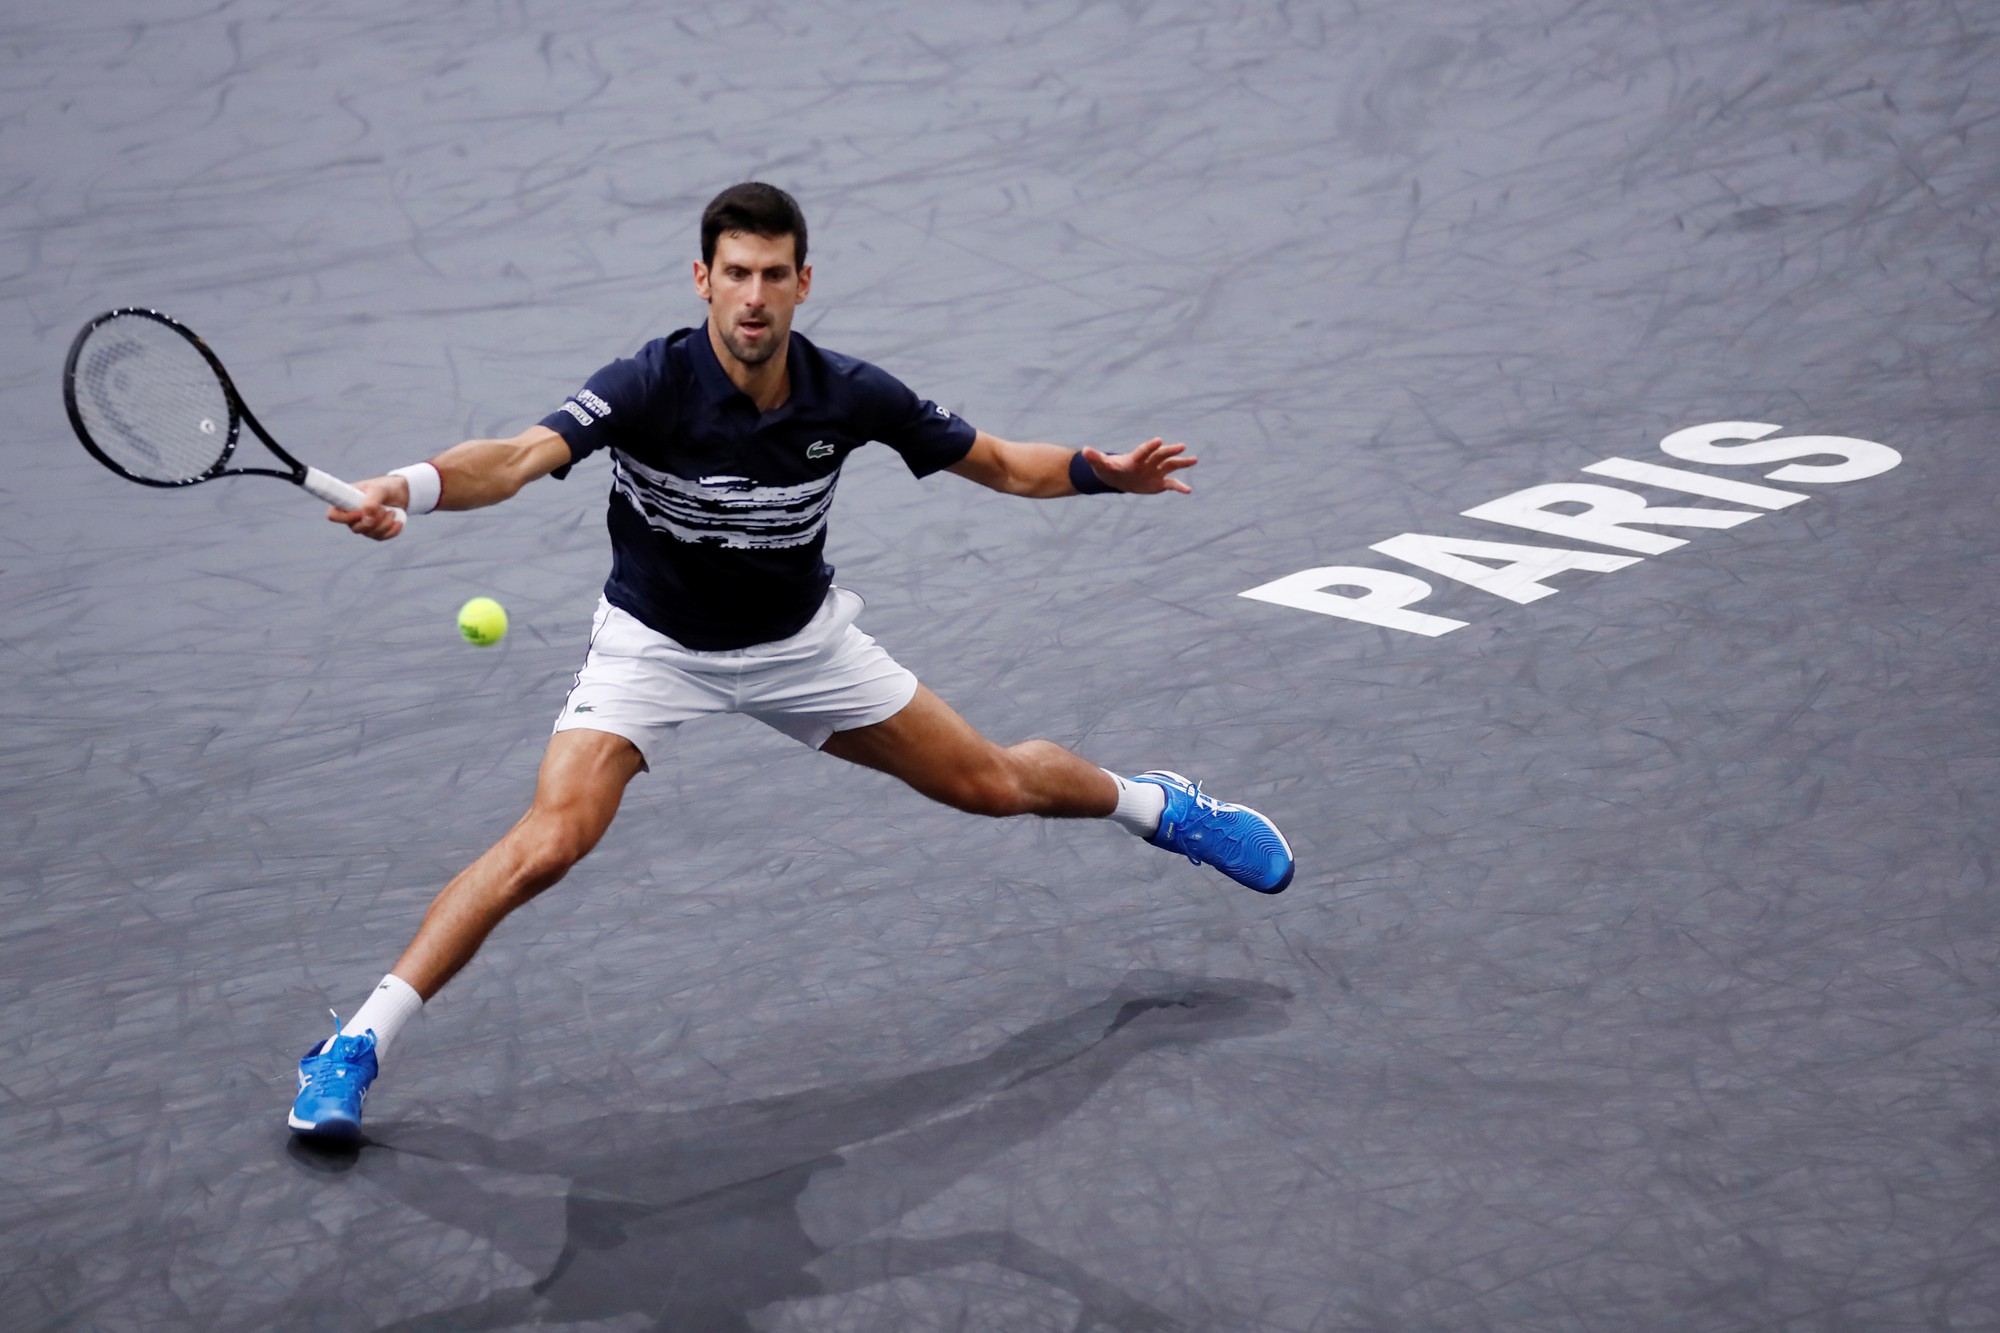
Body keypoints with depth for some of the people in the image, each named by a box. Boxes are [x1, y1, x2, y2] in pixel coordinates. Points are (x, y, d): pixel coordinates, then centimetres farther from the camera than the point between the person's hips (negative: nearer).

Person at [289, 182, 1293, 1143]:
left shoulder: (850, 396, -18)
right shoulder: (652, 387, -29)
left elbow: (996, 462, -2)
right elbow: (520, 458, -45)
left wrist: (1101, 472, -20)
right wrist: (410, 487, -65)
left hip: (801, 642, 3)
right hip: (656, 647, -3)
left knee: (992, 785, 10)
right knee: (546, 846, -23)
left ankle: (1156, 804, 44)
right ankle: (356, 1046, -13)